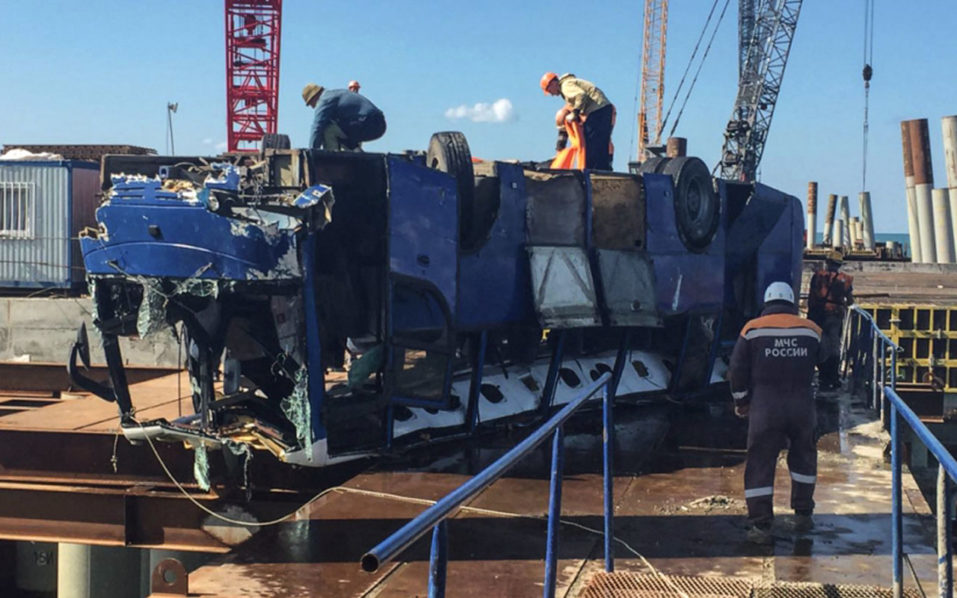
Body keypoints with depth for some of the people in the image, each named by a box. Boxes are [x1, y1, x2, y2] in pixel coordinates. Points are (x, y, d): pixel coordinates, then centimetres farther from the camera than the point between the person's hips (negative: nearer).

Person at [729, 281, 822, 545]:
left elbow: (737, 370, 1)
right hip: (802, 407, 2)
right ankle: (803, 515, 30)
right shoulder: (812, 330, 6)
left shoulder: (752, 329, 0)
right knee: (803, 457, 23)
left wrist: (742, 401, 13)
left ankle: (761, 526, 0)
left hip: (765, 408, -2)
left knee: (760, 464, 3)